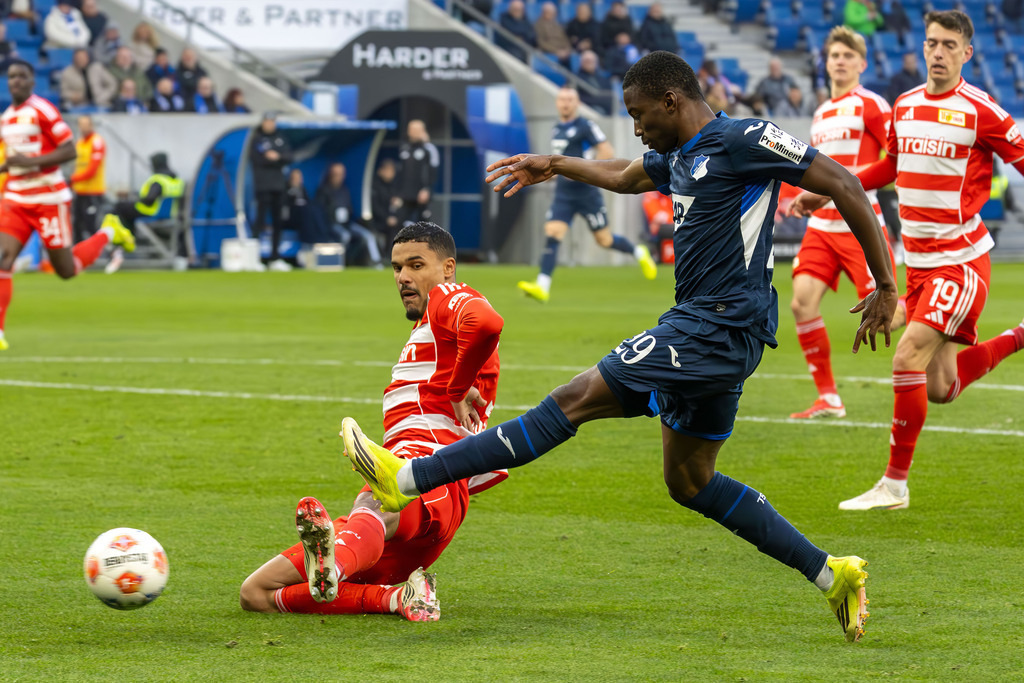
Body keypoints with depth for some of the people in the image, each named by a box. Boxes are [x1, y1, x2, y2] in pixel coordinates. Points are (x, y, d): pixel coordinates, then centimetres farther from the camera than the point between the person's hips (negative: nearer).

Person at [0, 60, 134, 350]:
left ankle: (108, 232, 31)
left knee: (66, 270, 5)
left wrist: (30, 162, -23)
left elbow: (69, 150, -15)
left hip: (49, 200, -6)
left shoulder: (43, 111, -12)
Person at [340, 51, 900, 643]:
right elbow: (624, 176, 41)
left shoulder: (744, 140, -11)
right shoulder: (678, 156, 16)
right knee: (689, 481, 14)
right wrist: (556, 166, 48)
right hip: (703, 329, 11)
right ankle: (832, 575, 15)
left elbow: (843, 184, -12)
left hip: (719, 328, -11)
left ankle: (407, 479, -12)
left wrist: (886, 286, -11)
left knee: (577, 399, -11)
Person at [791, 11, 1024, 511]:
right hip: (919, 261, 7)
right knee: (939, 389, 7)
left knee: (909, 357, -19)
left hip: (961, 258, -7)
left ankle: (895, 484, -9)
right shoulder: (905, 106, 9)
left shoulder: (980, 111, -11)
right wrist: (829, 192, 24)